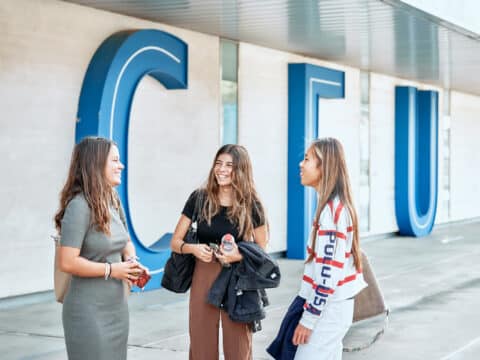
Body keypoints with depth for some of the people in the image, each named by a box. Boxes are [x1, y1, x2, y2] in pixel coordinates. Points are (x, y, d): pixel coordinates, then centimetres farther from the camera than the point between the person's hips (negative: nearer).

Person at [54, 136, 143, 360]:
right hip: (89, 312, -8)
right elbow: (67, 263, -23)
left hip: (117, 307, 8)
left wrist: (131, 262, -1)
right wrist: (111, 270, -15)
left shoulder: (112, 201, 6)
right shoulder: (79, 205, -19)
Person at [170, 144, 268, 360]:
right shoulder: (199, 199, -1)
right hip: (203, 279, 1)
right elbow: (175, 242, 4)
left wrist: (240, 256, -15)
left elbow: (261, 249, 5)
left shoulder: (251, 205, -4)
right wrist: (192, 248, -17)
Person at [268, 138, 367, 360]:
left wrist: (308, 319, -19)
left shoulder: (331, 210, -20)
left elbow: (329, 273, -23)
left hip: (326, 308, -10)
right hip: (331, 305, 10)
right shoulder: (335, 205, 11)